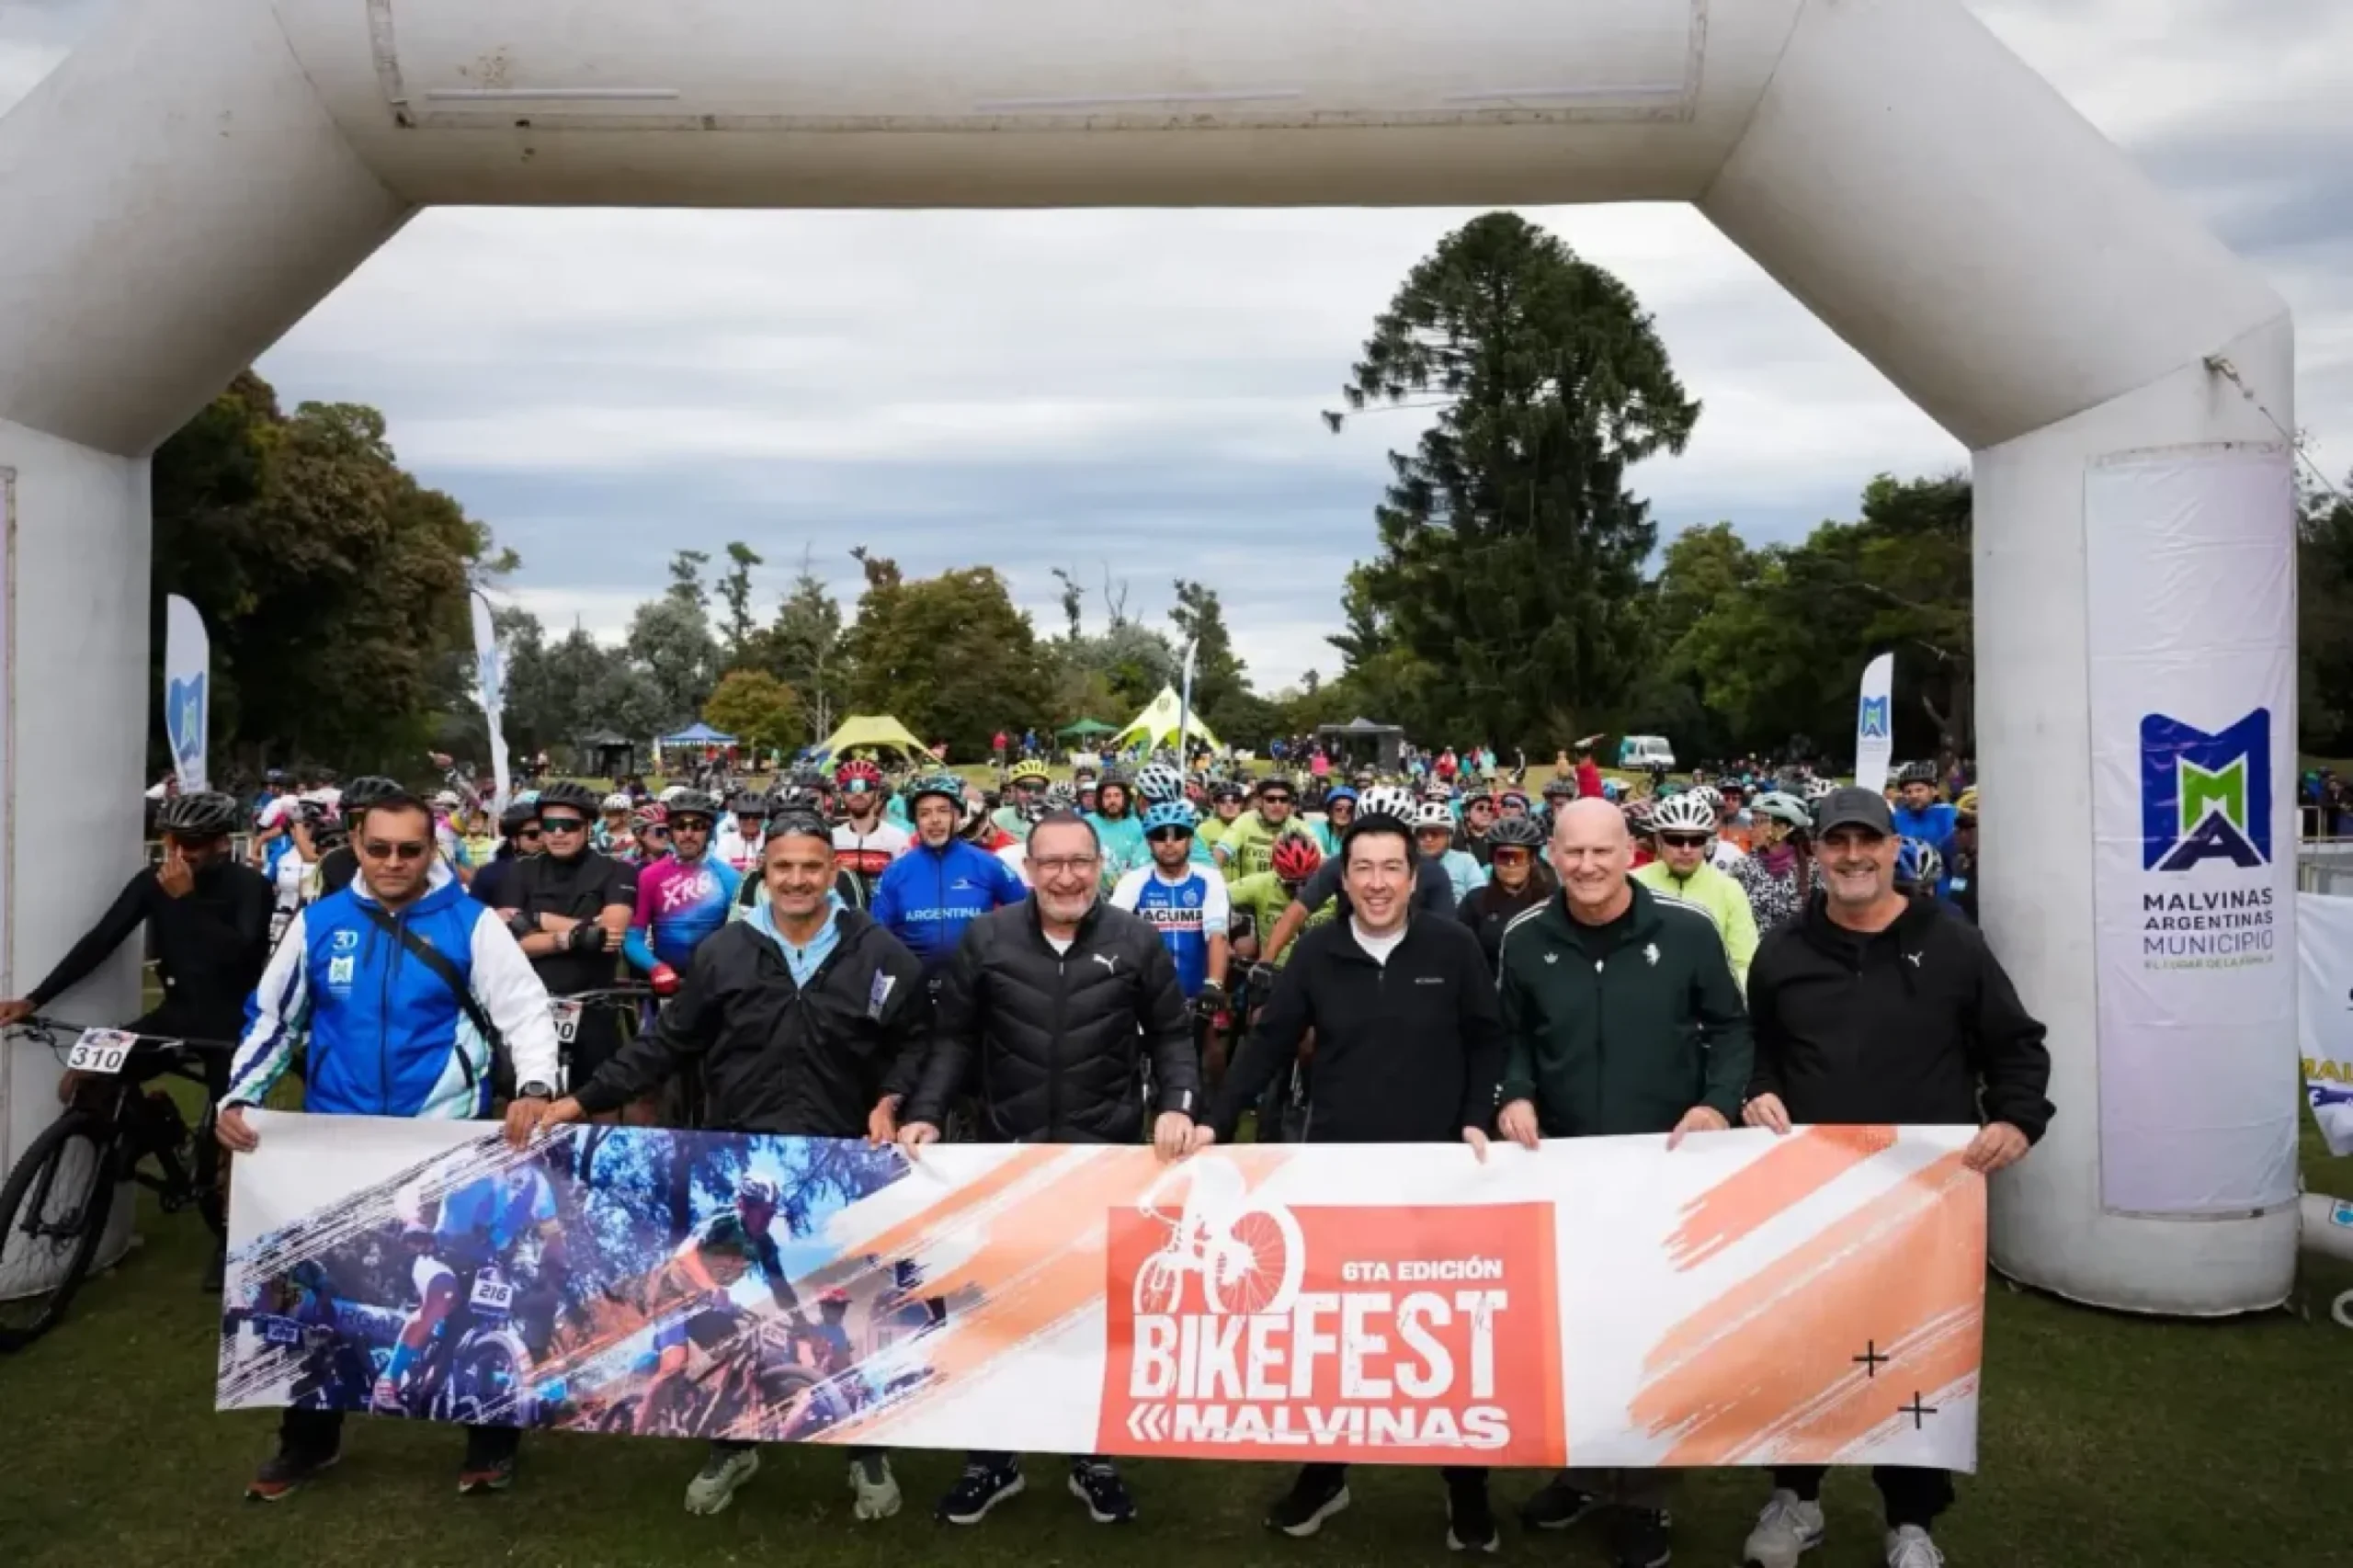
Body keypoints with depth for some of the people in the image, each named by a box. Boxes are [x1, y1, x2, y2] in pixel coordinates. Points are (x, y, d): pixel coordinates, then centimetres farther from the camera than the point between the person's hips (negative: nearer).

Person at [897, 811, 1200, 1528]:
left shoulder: (1137, 942, -4)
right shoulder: (986, 938, -3)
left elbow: (1171, 1036, 2)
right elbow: (954, 1038, 2)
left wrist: (1177, 1104, -13)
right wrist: (925, 1113, -9)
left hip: (1108, 1151, 0)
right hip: (1007, 1149, 1)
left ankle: (1095, 1455, 33)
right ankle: (992, 1456, 32)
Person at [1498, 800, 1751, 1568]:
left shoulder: (1687, 930, -9)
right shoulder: (1525, 939, -3)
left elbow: (1729, 1027, 0)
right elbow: (1511, 1036, 8)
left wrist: (1719, 1102, -14)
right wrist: (1515, 1095, -10)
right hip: (1563, 1160, 2)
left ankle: (1645, 1496, 27)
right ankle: (1579, 1467, 35)